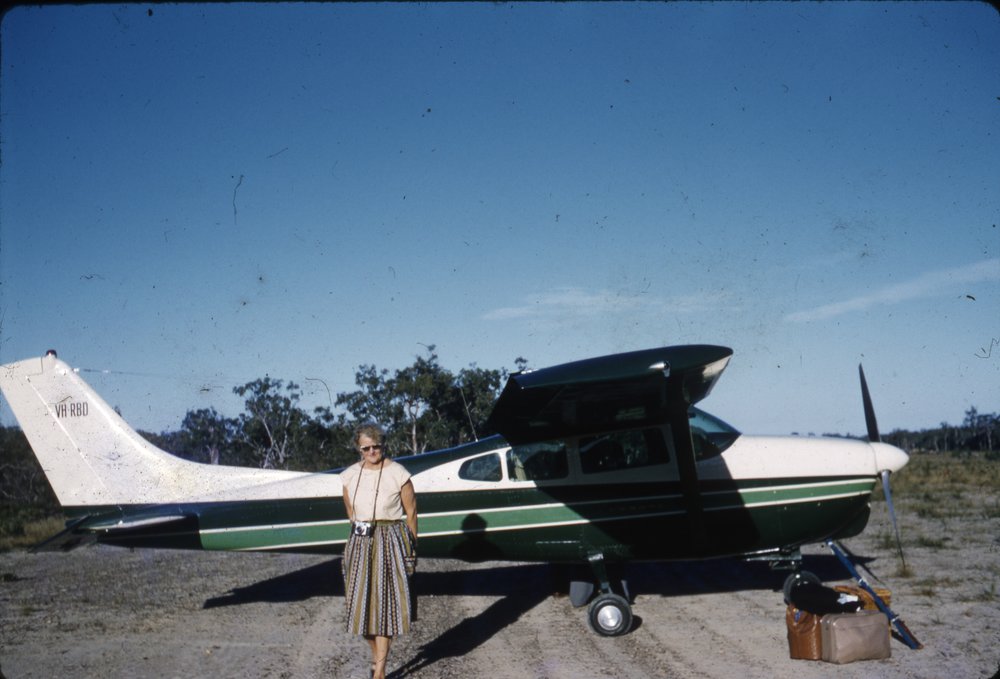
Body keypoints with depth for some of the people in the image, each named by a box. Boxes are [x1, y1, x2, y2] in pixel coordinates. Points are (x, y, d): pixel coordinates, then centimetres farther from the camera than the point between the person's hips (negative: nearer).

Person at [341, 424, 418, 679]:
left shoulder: (398, 474, -8)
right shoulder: (349, 476, 3)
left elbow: (411, 513, 1)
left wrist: (411, 548, 7)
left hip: (391, 543, -4)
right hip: (360, 544, 4)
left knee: (386, 603, -3)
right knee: (361, 603, 6)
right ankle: (376, 655, 28)